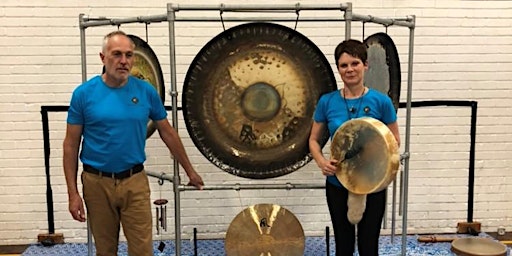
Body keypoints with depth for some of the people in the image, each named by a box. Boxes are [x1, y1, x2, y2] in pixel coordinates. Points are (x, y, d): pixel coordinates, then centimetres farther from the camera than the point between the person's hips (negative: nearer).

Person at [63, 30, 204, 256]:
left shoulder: (146, 91, -3)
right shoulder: (84, 93, -6)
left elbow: (167, 132, 7)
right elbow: (71, 144, -2)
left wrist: (189, 171, 12)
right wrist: (73, 192, -6)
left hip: (135, 181, 1)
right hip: (97, 183, 0)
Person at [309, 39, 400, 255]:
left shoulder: (380, 101, -7)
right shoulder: (327, 102, -3)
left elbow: (394, 141, 1)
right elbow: (314, 140, 5)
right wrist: (322, 162, -14)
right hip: (338, 184, 2)